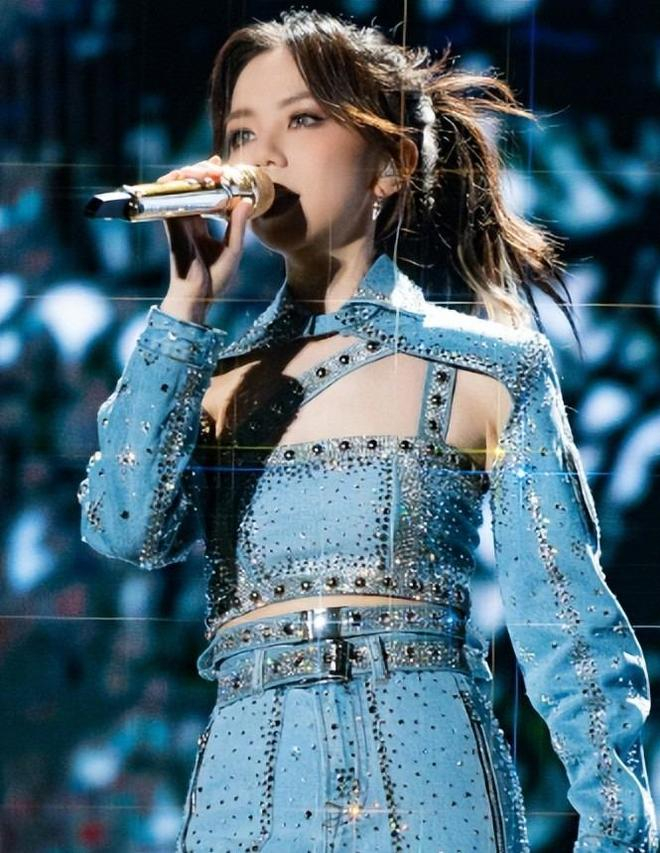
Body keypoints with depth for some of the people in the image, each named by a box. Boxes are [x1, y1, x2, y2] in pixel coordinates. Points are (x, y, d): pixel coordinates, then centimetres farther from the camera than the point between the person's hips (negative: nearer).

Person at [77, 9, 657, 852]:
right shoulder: (214, 376, 12)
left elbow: (571, 632, 2)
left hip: (426, 780, -2)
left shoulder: (490, 366, 3)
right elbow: (128, 527, -7)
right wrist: (187, 305, -7)